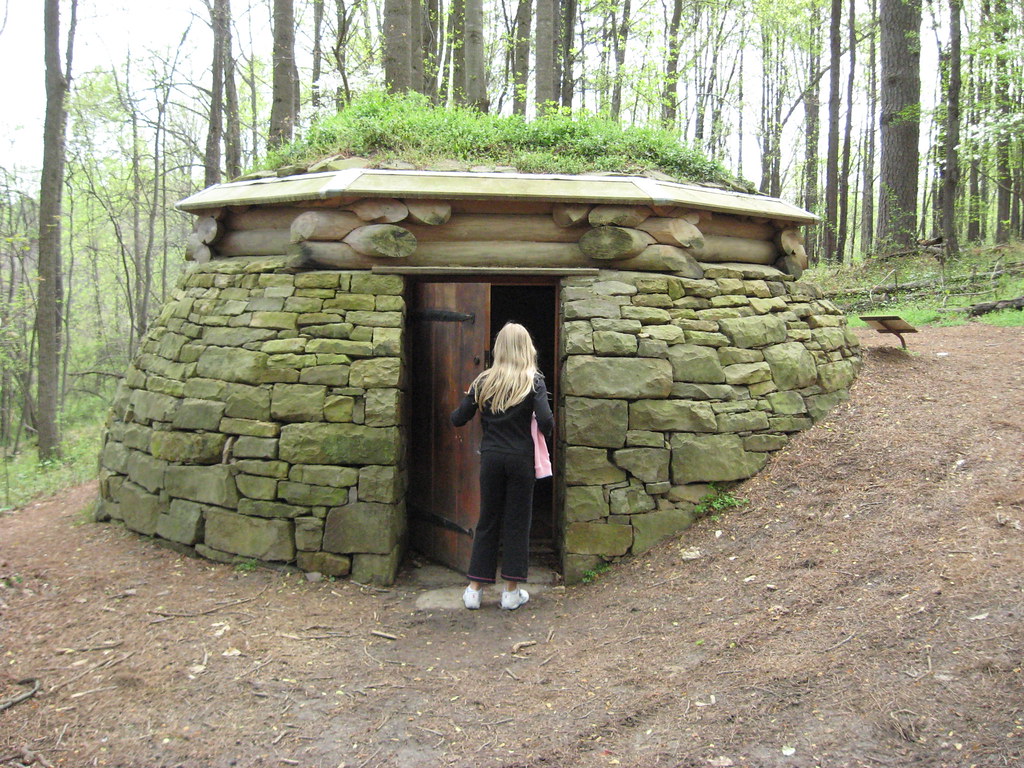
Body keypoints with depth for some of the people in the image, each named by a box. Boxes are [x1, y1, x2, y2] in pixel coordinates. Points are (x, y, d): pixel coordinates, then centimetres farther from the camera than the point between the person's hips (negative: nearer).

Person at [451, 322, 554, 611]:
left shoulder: (483, 381, 2)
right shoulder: (533, 381, -6)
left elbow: (458, 419, 1)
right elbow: (546, 422, -18)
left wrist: (466, 404, 22)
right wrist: (545, 429, 4)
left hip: (490, 457, 2)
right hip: (521, 458, -2)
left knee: (487, 521, 12)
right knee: (517, 522, 7)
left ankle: (474, 589, 16)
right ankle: (511, 592, 13)